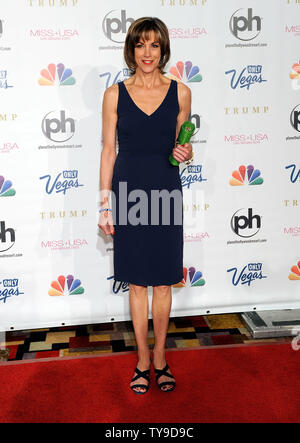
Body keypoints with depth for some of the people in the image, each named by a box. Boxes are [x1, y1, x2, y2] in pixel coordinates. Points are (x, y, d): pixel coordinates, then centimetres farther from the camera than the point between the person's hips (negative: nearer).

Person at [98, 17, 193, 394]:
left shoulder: (180, 92, 3)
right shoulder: (115, 94, 1)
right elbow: (108, 151, 2)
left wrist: (187, 153, -9)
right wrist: (105, 205, -2)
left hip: (165, 192, 1)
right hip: (128, 192, 0)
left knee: (162, 282, 8)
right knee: (137, 282, 8)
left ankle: (159, 356, 27)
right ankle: (143, 360, 24)